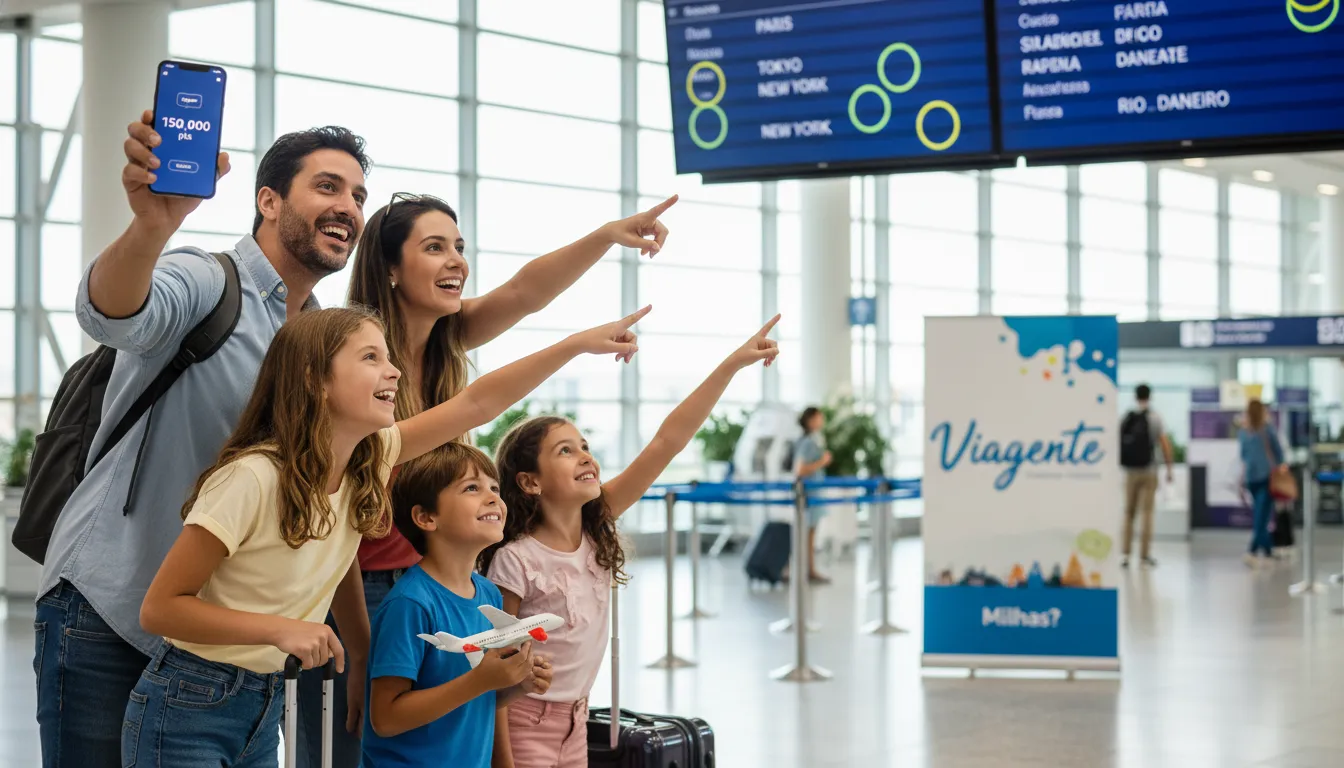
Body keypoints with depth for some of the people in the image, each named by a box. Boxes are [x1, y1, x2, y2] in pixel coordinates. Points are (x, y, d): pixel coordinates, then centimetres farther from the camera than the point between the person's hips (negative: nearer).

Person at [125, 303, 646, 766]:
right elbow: (159, 608, -20)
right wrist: (281, 629, -29)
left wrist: (579, 344, -2)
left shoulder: (368, 461, -3)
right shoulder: (253, 478, -24)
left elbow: (476, 404, 2)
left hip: (263, 711, 7)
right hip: (187, 710, -7)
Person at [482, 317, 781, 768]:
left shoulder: (598, 525, -3)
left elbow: (666, 443, -9)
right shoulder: (515, 561, -18)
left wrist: (732, 364, -14)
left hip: (575, 722, 6)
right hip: (524, 722, -6)